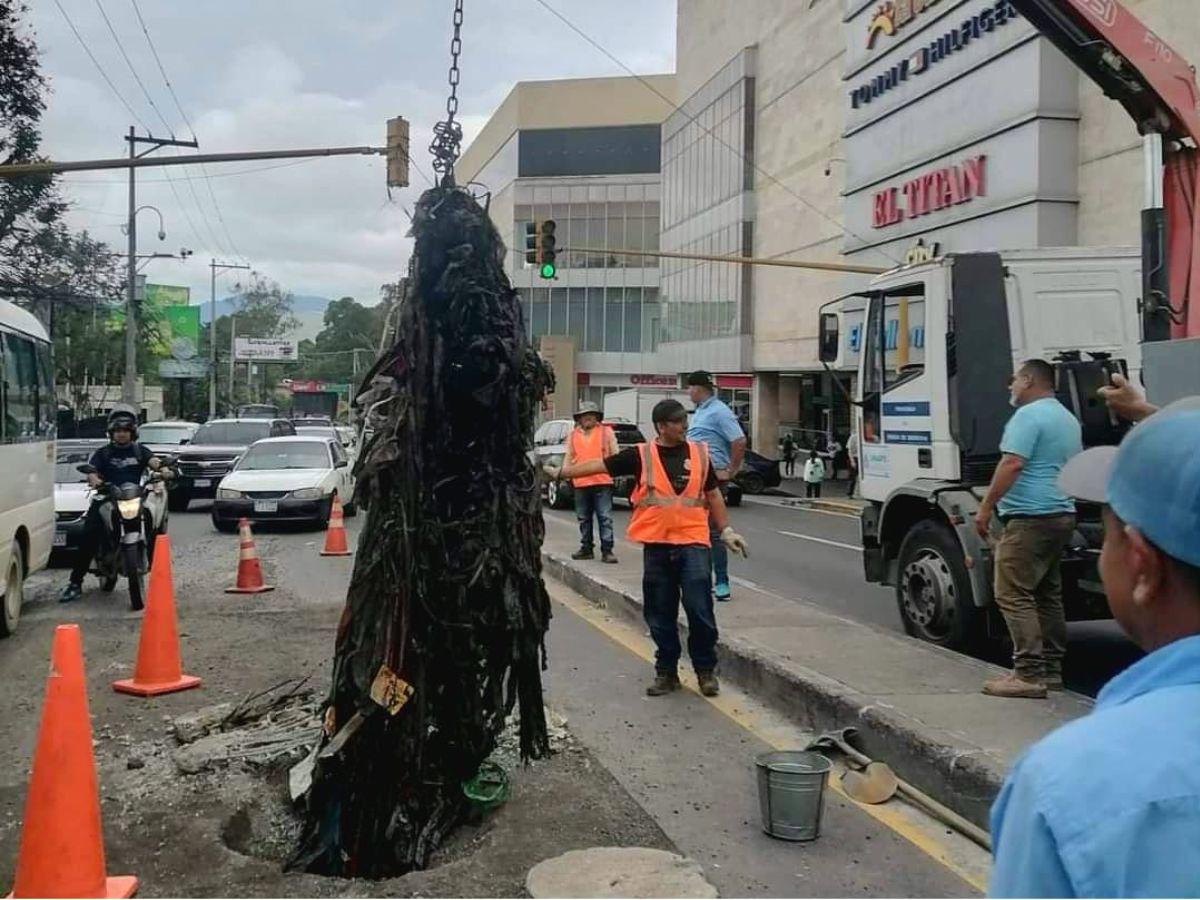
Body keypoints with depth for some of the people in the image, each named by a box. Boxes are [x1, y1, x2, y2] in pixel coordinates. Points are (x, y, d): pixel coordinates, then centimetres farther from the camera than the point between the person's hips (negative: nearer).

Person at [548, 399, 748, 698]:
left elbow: (713, 494, 12)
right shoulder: (641, 455, -1)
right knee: (661, 614, 7)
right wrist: (560, 472, -3)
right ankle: (666, 671, 21)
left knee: (700, 610, -4)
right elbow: (598, 465, 0)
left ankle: (706, 670, 13)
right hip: (656, 545, 0)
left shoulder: (700, 453, 4)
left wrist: (726, 531, 9)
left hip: (693, 543, 0)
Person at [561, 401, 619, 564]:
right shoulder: (573, 435, 13)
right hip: (580, 483, 4)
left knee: (605, 518, -6)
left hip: (602, 483, -4)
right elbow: (569, 456, 14)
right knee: (583, 519, 12)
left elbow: (614, 455, 3)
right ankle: (587, 548, 23)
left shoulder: (606, 432, 4)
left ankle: (607, 550, -5)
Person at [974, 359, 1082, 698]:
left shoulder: (1029, 415, -12)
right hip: (1062, 515, 10)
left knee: (1013, 595, -10)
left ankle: (1029, 674, -13)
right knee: (1047, 596, 14)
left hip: (1030, 518, -10)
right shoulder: (1069, 419, 20)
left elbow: (1012, 464, -21)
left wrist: (986, 506, -18)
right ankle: (1051, 670, 17)